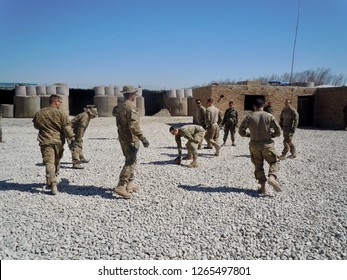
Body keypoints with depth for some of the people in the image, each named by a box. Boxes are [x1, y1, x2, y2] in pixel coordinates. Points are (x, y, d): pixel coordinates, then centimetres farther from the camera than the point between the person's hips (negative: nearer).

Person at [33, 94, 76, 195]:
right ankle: (52, 182, 31)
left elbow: (36, 126, 19)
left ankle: (53, 185, -18)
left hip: (45, 142, 0)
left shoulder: (39, 113, 5)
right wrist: (72, 139, -9)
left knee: (49, 163, -5)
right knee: (56, 162, 18)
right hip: (58, 141, 0)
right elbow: (67, 127, -11)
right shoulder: (61, 114, -6)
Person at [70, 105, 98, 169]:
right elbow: (80, 128, -26)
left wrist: (80, 138, 19)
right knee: (76, 147, -17)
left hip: (74, 132, 11)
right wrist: (79, 139, -23)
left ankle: (81, 158, 43)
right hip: (72, 132, -11)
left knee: (79, 145, 25)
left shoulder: (86, 116, 12)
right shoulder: (85, 116, -21)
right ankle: (75, 163, -23)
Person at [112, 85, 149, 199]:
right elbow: (134, 126, -28)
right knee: (130, 163, -7)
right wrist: (143, 138, -29)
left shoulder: (119, 106, 8)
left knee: (130, 160, 19)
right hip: (131, 139, -9)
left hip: (122, 137, 9)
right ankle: (120, 187, -12)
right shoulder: (131, 107, -19)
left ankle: (130, 184, 25)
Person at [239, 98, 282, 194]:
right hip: (267, 144, -1)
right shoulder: (269, 116, -3)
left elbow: (241, 131, -1)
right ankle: (272, 177, -13)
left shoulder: (249, 117, -3)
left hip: (254, 145, 1)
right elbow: (278, 131, -3)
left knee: (258, 165, 13)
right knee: (274, 162, 14)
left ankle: (263, 186, 11)